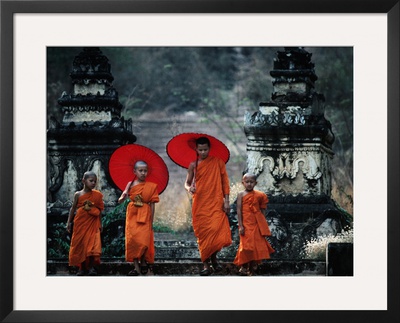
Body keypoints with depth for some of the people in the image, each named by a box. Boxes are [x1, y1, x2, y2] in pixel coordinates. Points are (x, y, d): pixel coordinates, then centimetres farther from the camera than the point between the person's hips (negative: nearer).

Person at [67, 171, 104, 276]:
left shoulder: (97, 195, 5)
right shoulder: (78, 194, 2)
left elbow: (99, 210, 9)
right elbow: (73, 208, 7)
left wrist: (100, 224, 9)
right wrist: (69, 222, 3)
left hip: (93, 223, 0)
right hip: (80, 223, 0)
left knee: (92, 244, -12)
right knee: (80, 244, 3)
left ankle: (91, 267, -6)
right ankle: (82, 268, 12)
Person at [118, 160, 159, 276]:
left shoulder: (151, 186, 4)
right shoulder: (131, 184, 4)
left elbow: (152, 204, 4)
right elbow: (120, 201, 3)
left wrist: (151, 220, 2)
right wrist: (123, 197, -21)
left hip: (145, 216, -1)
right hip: (132, 215, 1)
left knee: (144, 240, -11)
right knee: (132, 239, -6)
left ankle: (143, 262, 15)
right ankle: (136, 266, -1)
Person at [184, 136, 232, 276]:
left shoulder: (218, 162, 4)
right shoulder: (193, 165, 7)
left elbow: (225, 181, 4)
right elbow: (187, 182, 9)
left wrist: (226, 200, -3)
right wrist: (189, 188, -15)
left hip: (216, 203, -1)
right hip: (200, 204, 1)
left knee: (217, 231, -14)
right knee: (203, 234, 0)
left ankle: (213, 257, 11)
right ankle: (206, 265, 6)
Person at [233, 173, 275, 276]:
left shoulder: (258, 195, 6)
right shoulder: (241, 195, -1)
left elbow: (262, 210, 11)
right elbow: (239, 211, -5)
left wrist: (263, 225, 8)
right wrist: (240, 226, -12)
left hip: (257, 225, 3)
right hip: (246, 224, -3)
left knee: (257, 243, 3)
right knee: (246, 245, -4)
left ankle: (253, 267, 11)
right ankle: (244, 267, 8)